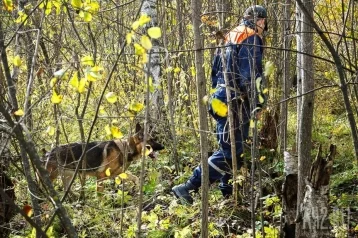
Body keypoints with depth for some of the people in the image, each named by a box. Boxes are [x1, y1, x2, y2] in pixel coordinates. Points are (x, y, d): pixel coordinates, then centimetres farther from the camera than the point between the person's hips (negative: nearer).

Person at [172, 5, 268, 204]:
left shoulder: (230, 36, 18)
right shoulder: (252, 40, -10)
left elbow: (216, 71, 20)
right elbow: (250, 76, -19)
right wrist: (259, 101, -14)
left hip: (222, 98, 10)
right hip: (237, 103, -10)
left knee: (235, 150, 16)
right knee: (229, 153, -8)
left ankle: (227, 194, 19)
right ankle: (188, 188, -11)